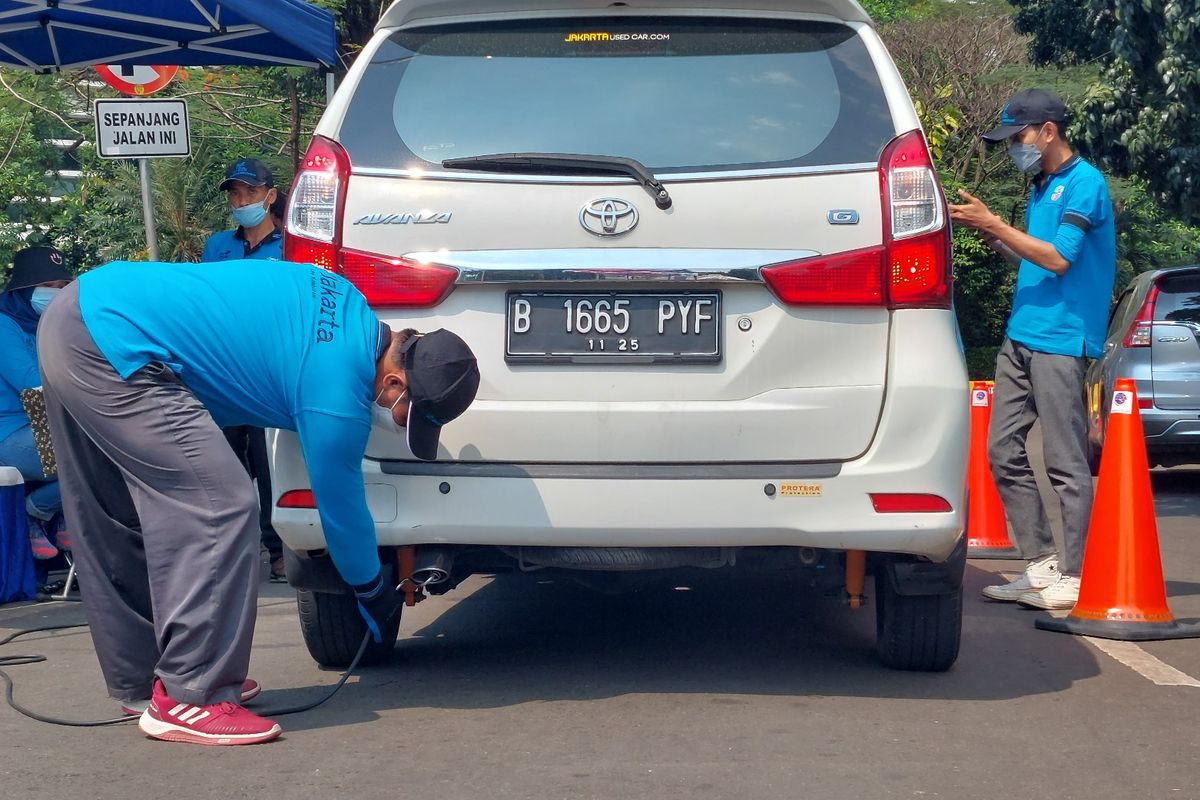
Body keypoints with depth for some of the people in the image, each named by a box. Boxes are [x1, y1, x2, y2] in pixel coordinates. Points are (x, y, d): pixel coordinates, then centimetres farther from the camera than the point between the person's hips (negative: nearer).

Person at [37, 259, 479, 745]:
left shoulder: (345, 304, 9)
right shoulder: (337, 395, -14)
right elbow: (340, 508, -1)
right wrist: (374, 594, 15)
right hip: (115, 349, -11)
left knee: (119, 529, 16)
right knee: (220, 511, -12)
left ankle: (142, 681, 27)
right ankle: (186, 699, -8)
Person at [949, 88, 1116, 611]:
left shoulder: (1084, 183, -7)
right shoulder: (1041, 188, 19)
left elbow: (1059, 258, -15)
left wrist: (995, 225, -11)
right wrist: (987, 231, 9)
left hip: (1060, 342, -9)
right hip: (1019, 338, 9)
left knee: (1066, 464, -5)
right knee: (1004, 454, 7)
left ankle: (1074, 578, 0)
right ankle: (1041, 565, 13)